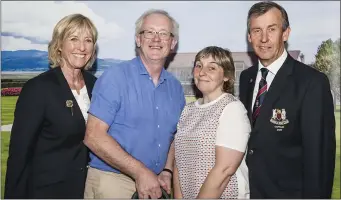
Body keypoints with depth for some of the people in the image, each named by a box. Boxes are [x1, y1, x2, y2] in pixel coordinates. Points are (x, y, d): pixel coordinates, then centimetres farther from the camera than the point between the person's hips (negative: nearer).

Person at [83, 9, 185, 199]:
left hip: (153, 184, 5)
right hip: (111, 181, -5)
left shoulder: (176, 87, 5)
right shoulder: (115, 77, -11)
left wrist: (167, 171, -2)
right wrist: (140, 172, -18)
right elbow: (94, 136, -16)